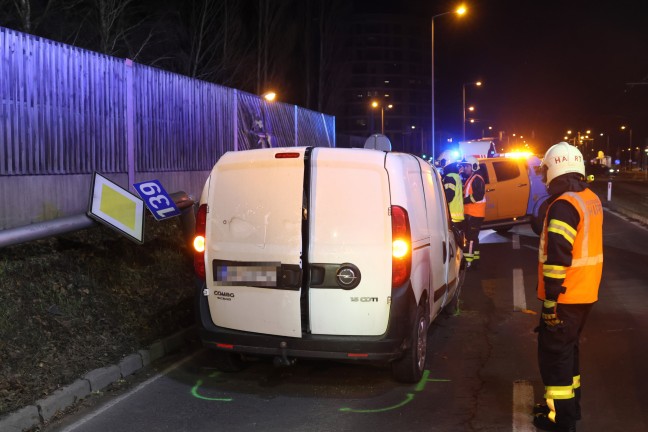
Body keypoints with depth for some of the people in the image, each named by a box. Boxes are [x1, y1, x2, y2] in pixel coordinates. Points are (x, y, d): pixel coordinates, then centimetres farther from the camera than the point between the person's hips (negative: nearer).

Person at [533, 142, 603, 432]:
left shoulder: (563, 205, -21)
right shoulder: (591, 199, 9)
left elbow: (557, 258, -25)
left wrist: (550, 300, -20)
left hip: (565, 296, -9)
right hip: (586, 292, 9)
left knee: (553, 353, 2)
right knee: (567, 348, 21)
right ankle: (569, 404, 32)